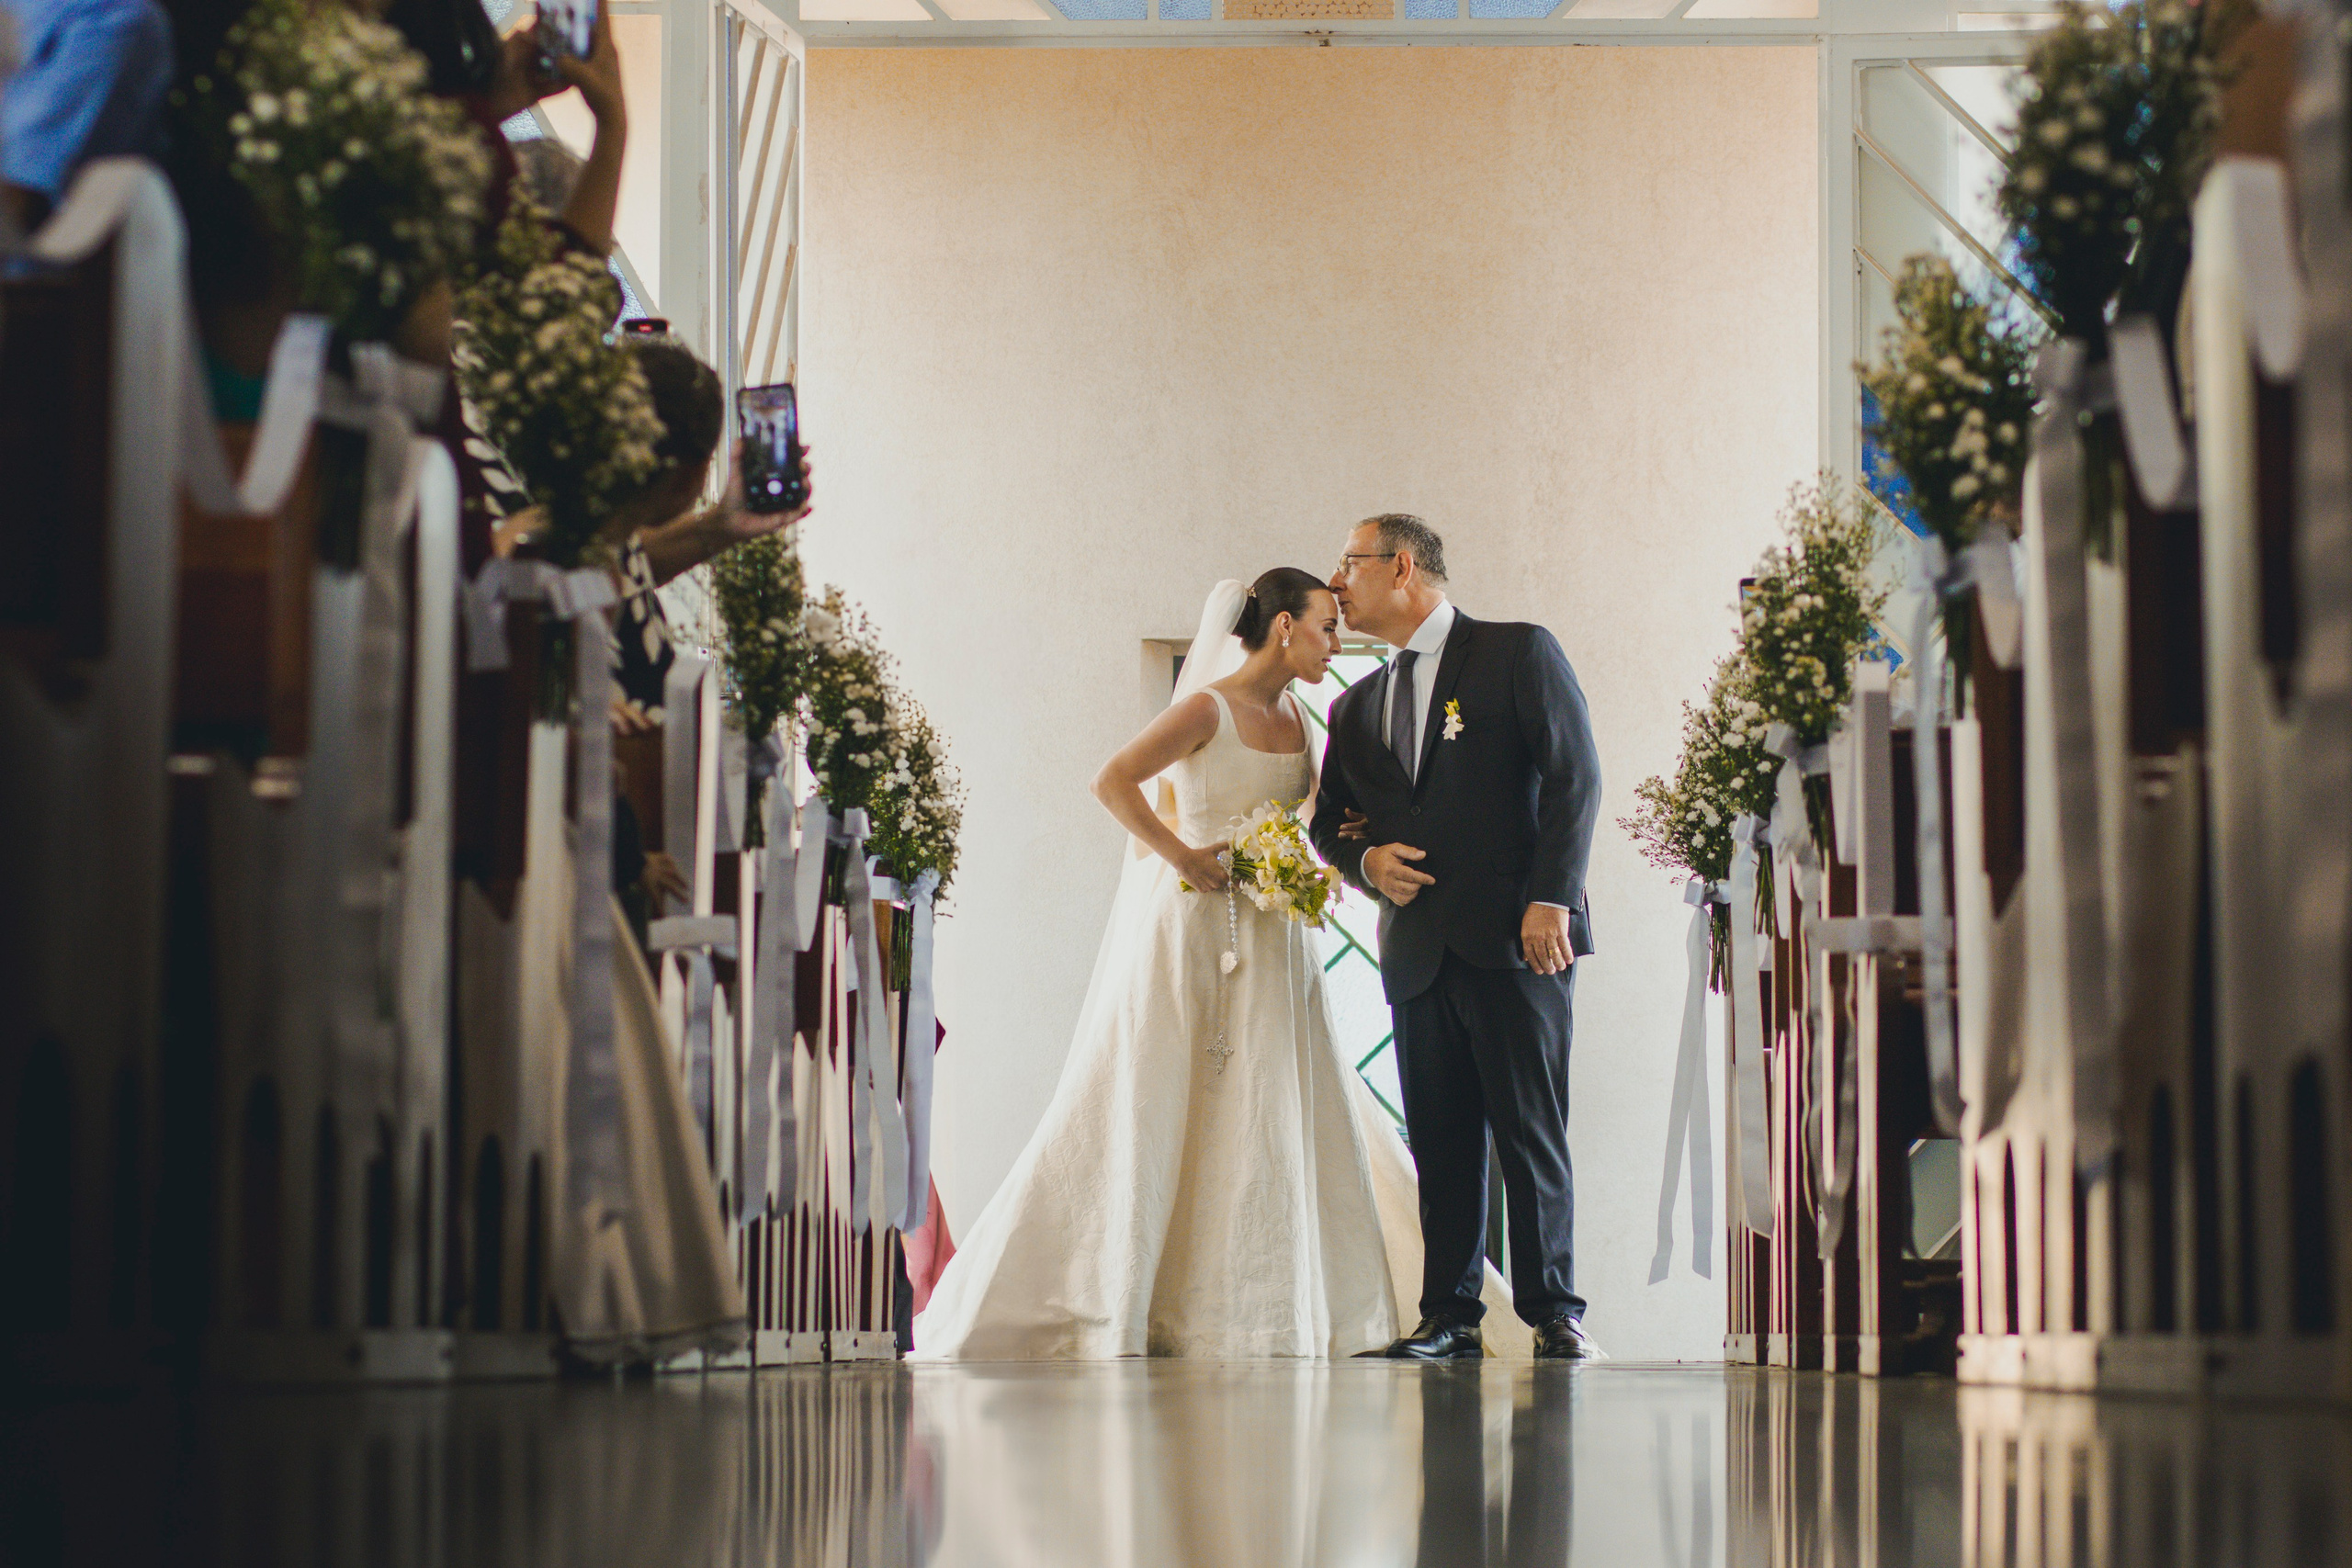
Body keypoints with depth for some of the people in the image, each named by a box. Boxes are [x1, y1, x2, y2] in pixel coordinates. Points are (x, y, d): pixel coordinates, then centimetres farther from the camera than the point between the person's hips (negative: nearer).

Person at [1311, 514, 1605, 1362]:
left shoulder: (1519, 653, 4)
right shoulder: (1357, 708, 20)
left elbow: (1574, 778, -3)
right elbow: (1329, 821, 26)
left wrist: (1550, 899, -12)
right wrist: (1366, 860, 2)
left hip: (1515, 940, -5)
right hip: (1416, 951, 5)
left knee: (1533, 1131, -5)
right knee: (1440, 1142, 2)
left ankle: (1554, 1311, 0)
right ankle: (1449, 1315, 5)